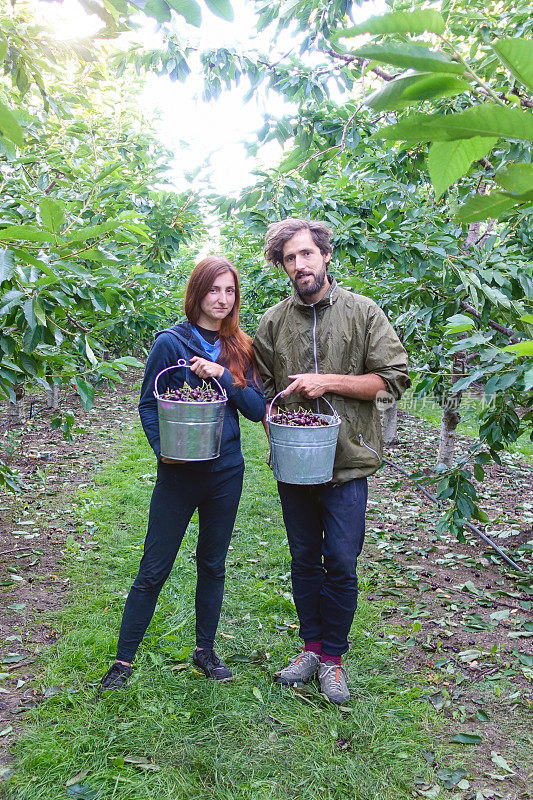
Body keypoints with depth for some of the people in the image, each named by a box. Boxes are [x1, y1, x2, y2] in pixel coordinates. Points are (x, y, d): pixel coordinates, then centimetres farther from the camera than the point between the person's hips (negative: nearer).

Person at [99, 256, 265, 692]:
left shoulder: (240, 348, 4)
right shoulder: (171, 342, -6)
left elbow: (257, 409, -2)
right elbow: (148, 404, -2)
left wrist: (224, 376, -16)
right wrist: (162, 448, -18)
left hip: (226, 472, 4)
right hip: (179, 472, -3)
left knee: (213, 564, 16)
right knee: (154, 570, 3)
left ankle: (205, 649, 33)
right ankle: (124, 660, 19)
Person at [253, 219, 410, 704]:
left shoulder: (362, 312, -2)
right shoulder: (274, 321, 6)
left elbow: (393, 378, -6)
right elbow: (261, 388, 14)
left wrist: (328, 381, -15)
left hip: (346, 463, -3)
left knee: (341, 565, 3)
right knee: (304, 561, 14)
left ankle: (333, 655, 23)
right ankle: (312, 646, 31)